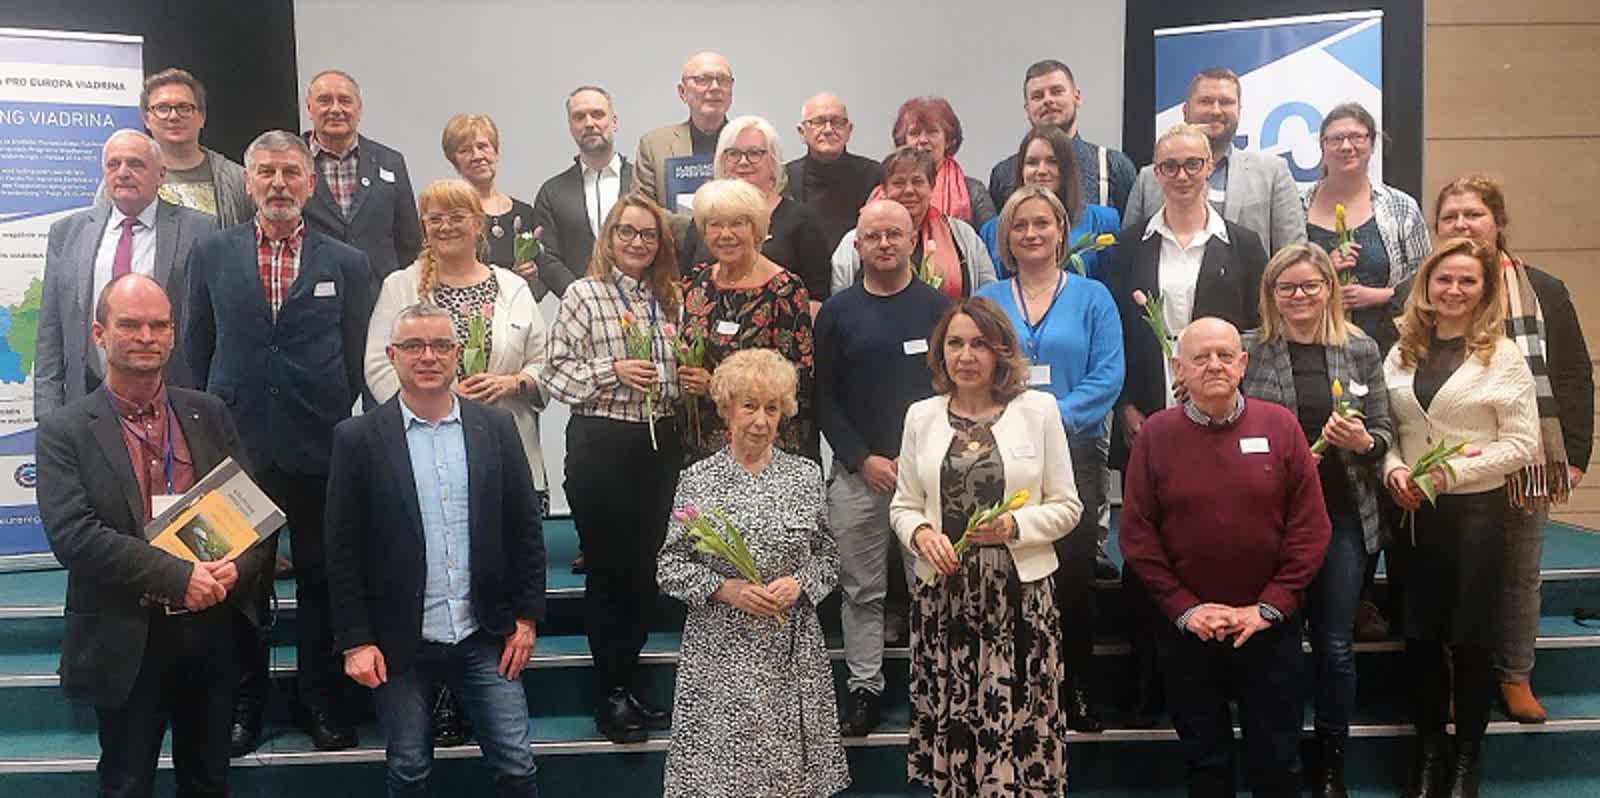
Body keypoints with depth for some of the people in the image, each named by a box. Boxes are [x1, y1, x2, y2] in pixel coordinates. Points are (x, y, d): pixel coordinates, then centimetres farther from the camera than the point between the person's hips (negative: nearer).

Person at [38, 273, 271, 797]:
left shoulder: (209, 414, 5)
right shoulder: (64, 432, -6)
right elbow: (73, 535, -17)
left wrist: (239, 567, -16)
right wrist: (179, 577, -23)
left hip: (215, 629, 3)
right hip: (128, 642, -3)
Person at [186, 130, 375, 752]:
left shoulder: (347, 263, 4)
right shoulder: (211, 253, 6)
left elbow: (357, 361, 5)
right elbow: (197, 349, 10)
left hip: (321, 448, -1)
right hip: (238, 443, 1)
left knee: (320, 578, 8)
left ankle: (320, 700, 22)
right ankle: (243, 704, 23)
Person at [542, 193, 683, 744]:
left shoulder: (669, 298, 11)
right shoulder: (584, 295, -4)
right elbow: (554, 373, -7)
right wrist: (613, 370, -18)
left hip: (659, 441, 5)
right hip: (600, 443, -5)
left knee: (646, 566, 11)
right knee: (608, 568, 5)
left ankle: (630, 684, 27)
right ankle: (612, 693, 18)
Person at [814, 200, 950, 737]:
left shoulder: (939, 308, 3)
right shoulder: (837, 313, 6)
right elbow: (824, 397, 3)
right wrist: (863, 459, -7)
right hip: (857, 472, 1)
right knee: (861, 590, 6)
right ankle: (864, 689, 15)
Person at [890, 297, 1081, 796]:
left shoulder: (1039, 409, 2)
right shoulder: (921, 416, 8)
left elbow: (1067, 506, 3)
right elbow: (902, 506, 11)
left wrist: (1015, 525, -13)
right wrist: (920, 533, -10)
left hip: (1020, 593, -2)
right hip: (944, 594, 2)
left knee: (1018, 724, -1)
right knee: (952, 722, 4)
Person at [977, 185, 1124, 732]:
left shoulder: (1092, 298, 6)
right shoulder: (987, 301, 11)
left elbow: (1108, 375, -2)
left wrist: (1057, 417, -14)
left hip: (1074, 451, -1)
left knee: (1074, 571, 2)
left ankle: (1078, 686, 16)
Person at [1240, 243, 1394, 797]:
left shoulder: (1361, 350, 4)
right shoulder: (1249, 350, -2)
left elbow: (1384, 433, 7)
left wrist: (1362, 441, -14)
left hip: (1344, 515, 1)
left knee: (1336, 644, 7)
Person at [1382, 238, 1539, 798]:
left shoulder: (1503, 354, -4)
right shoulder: (1402, 352, 6)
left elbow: (1522, 442, -7)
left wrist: (1453, 472, -17)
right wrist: (1393, 469, -10)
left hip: (1476, 510, -3)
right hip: (1410, 511, 3)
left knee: (1470, 636, 5)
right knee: (1419, 633, 10)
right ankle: (1430, 747, 27)